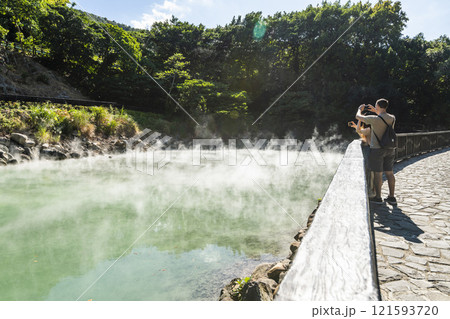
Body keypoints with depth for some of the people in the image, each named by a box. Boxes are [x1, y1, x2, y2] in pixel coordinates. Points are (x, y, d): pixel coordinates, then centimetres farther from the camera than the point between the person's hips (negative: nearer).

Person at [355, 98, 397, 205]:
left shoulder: (374, 119, -16)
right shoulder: (392, 118, 3)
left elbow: (358, 117, -3)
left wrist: (360, 109, 18)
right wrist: (375, 111, 33)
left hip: (377, 149, -6)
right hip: (390, 149, 6)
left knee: (378, 174, 1)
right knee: (389, 173, 10)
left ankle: (378, 197, 8)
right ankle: (392, 197, 17)